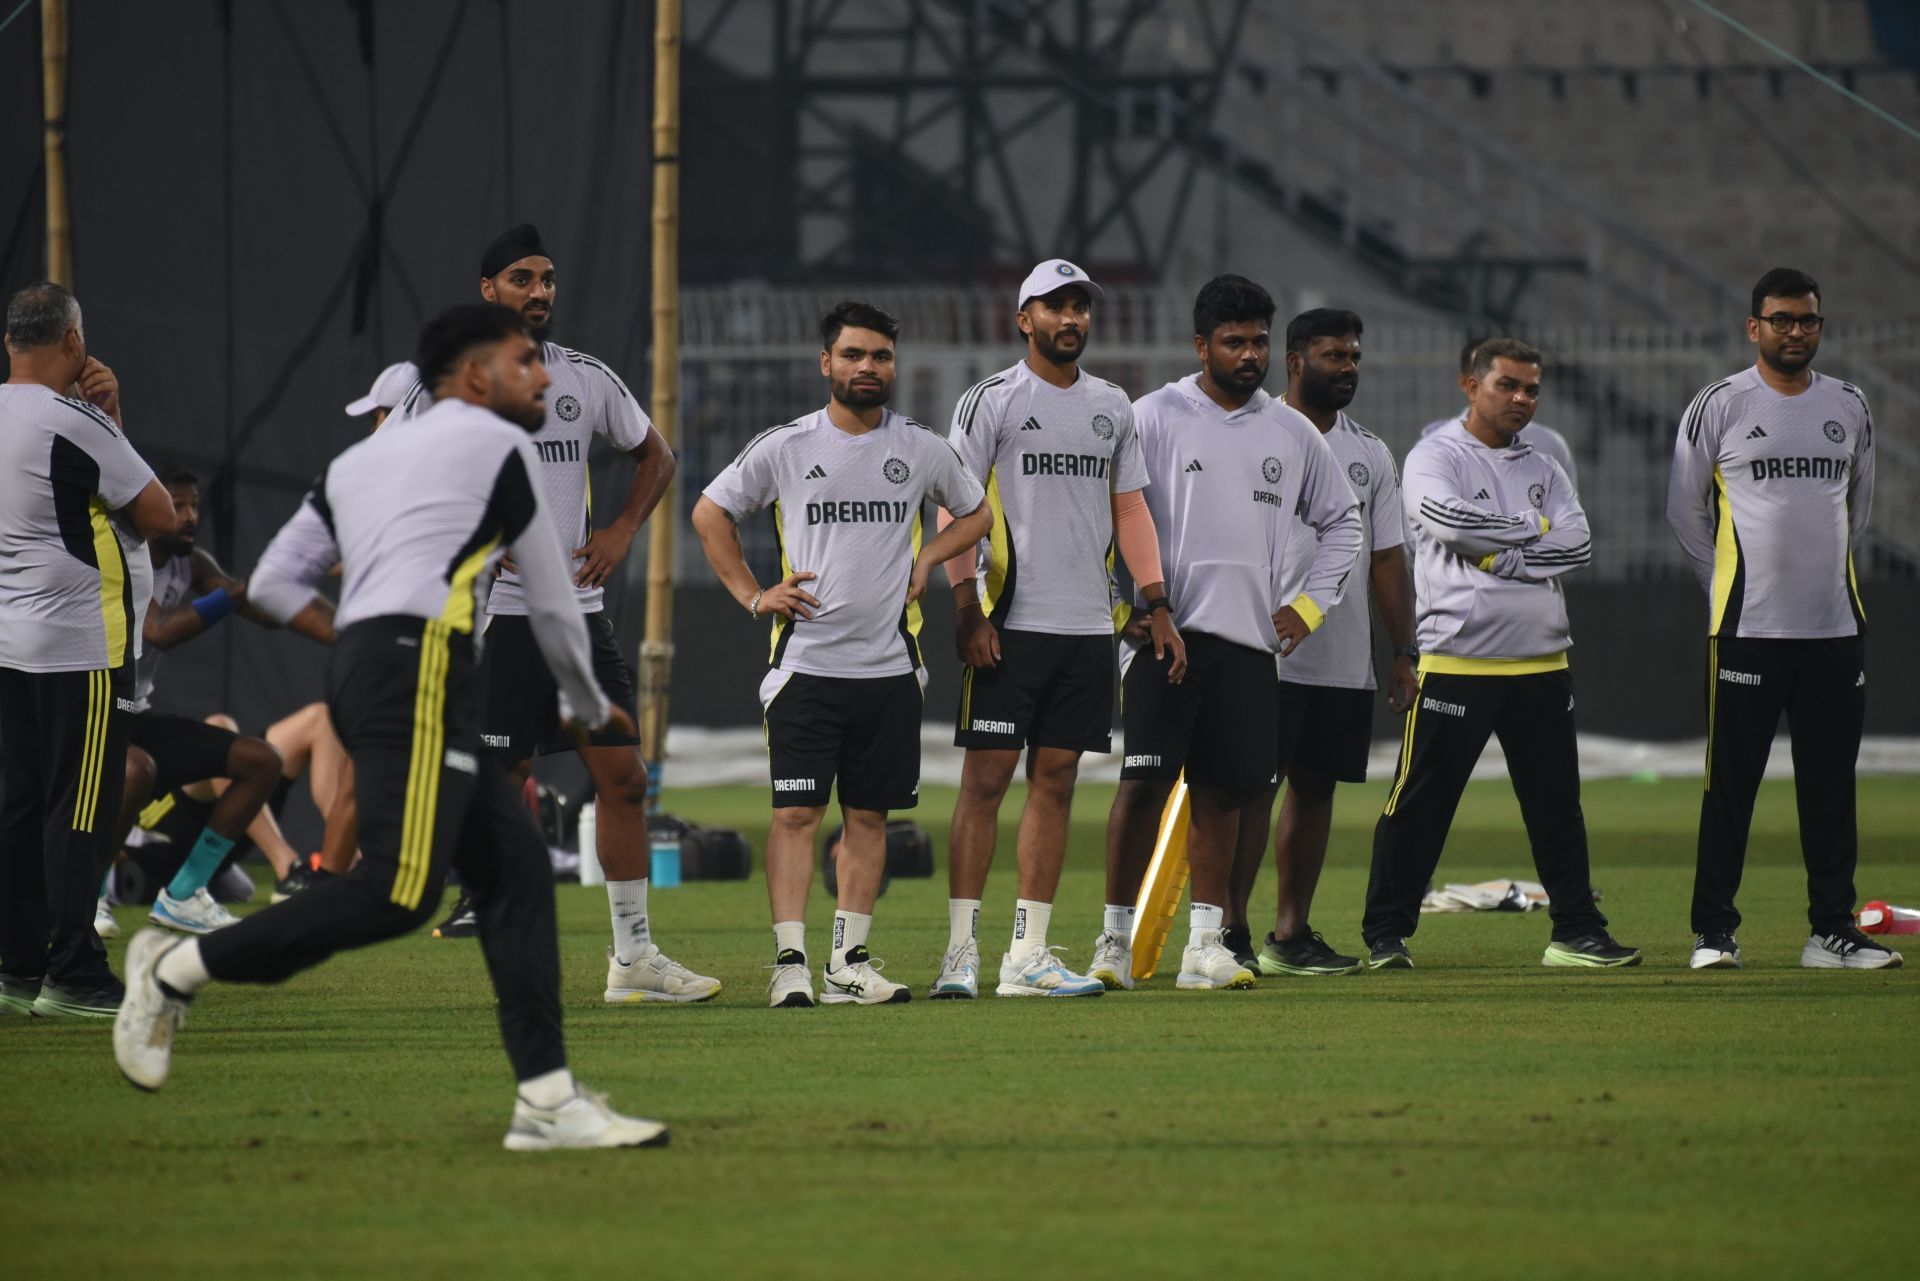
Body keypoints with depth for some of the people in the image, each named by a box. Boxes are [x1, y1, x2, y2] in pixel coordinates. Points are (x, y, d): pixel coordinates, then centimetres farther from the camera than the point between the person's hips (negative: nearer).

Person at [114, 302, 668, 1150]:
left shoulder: (360, 460, 26)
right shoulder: (496, 445, 7)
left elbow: (273, 584, 20)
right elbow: (552, 609, 12)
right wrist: (589, 710, 28)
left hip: (359, 669, 9)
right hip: (420, 665, -9)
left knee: (515, 870, 6)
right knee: (400, 890, -18)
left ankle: (546, 1099, -2)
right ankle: (178, 967, -14)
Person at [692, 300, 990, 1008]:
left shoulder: (923, 450, 6)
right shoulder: (784, 448, 0)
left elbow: (976, 514, 22)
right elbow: (710, 513, 12)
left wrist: (924, 559, 5)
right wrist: (752, 595, 3)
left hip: (890, 665, 2)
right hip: (806, 659, -2)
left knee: (868, 815, 6)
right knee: (796, 811, -7)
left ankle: (849, 962, 11)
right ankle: (790, 963, -8)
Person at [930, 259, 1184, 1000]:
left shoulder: (1113, 408, 14)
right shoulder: (990, 402, -2)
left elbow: (1130, 510, 17)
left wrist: (1157, 607, 9)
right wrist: (968, 611, -14)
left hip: (1087, 627, 5)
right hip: (1010, 625, -5)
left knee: (1055, 782, 5)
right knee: (985, 779, -6)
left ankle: (1028, 955, 7)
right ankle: (961, 951, -5)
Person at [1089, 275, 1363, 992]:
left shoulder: (1291, 433, 14)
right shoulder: (1155, 417, 0)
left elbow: (1341, 521, 25)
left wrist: (1311, 603, 15)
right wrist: (1129, 605, -7)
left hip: (1249, 638, 4)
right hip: (1167, 633, -4)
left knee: (1224, 792, 3)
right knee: (1146, 780, -11)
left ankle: (1205, 944, 6)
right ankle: (1115, 938, -5)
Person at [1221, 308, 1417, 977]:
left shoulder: (1370, 454, 13)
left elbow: (1388, 558, 15)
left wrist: (1404, 653, 9)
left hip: (1346, 663, 6)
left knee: (1315, 788, 8)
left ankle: (1291, 933, 14)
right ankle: (1230, 932, -8)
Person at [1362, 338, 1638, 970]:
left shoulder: (1543, 469, 15)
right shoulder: (1435, 458, -1)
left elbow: (1577, 546, 0)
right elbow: (1446, 518, -22)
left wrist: (1500, 557, -12)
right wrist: (1533, 530, -9)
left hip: (1540, 663, 5)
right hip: (1455, 662, -5)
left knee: (1557, 805, 8)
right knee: (1419, 803, -3)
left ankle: (1576, 931, 16)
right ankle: (1386, 934, 5)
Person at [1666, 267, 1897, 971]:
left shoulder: (1849, 407, 11)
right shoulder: (1718, 407, -1)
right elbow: (1685, 511, 6)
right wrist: (1730, 589, 5)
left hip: (1836, 624, 4)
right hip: (1747, 625, -4)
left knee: (1831, 783, 5)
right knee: (1730, 782, -1)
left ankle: (1832, 930, 10)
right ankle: (1714, 931, 4)